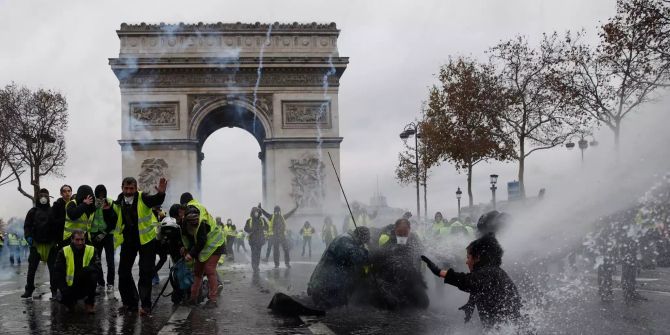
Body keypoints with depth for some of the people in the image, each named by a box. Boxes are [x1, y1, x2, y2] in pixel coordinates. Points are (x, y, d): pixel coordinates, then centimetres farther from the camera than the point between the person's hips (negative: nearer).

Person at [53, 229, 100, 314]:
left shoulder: (91, 250, -3)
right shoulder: (64, 252, -5)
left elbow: (97, 265, -16)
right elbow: (57, 272, -6)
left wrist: (86, 270, -38)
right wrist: (64, 289, -17)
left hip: (85, 286, 0)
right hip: (70, 287, 0)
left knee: (93, 275, -28)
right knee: (66, 300, -28)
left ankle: (90, 302, -7)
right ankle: (70, 301, 15)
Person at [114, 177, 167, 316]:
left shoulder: (143, 198, -15)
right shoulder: (119, 203, -2)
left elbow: (156, 201, -34)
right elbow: (113, 222, 5)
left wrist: (161, 193, -55)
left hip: (145, 238, -5)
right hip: (128, 240, 5)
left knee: (146, 273, -3)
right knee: (123, 271, 8)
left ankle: (146, 305, 4)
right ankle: (130, 303, 22)